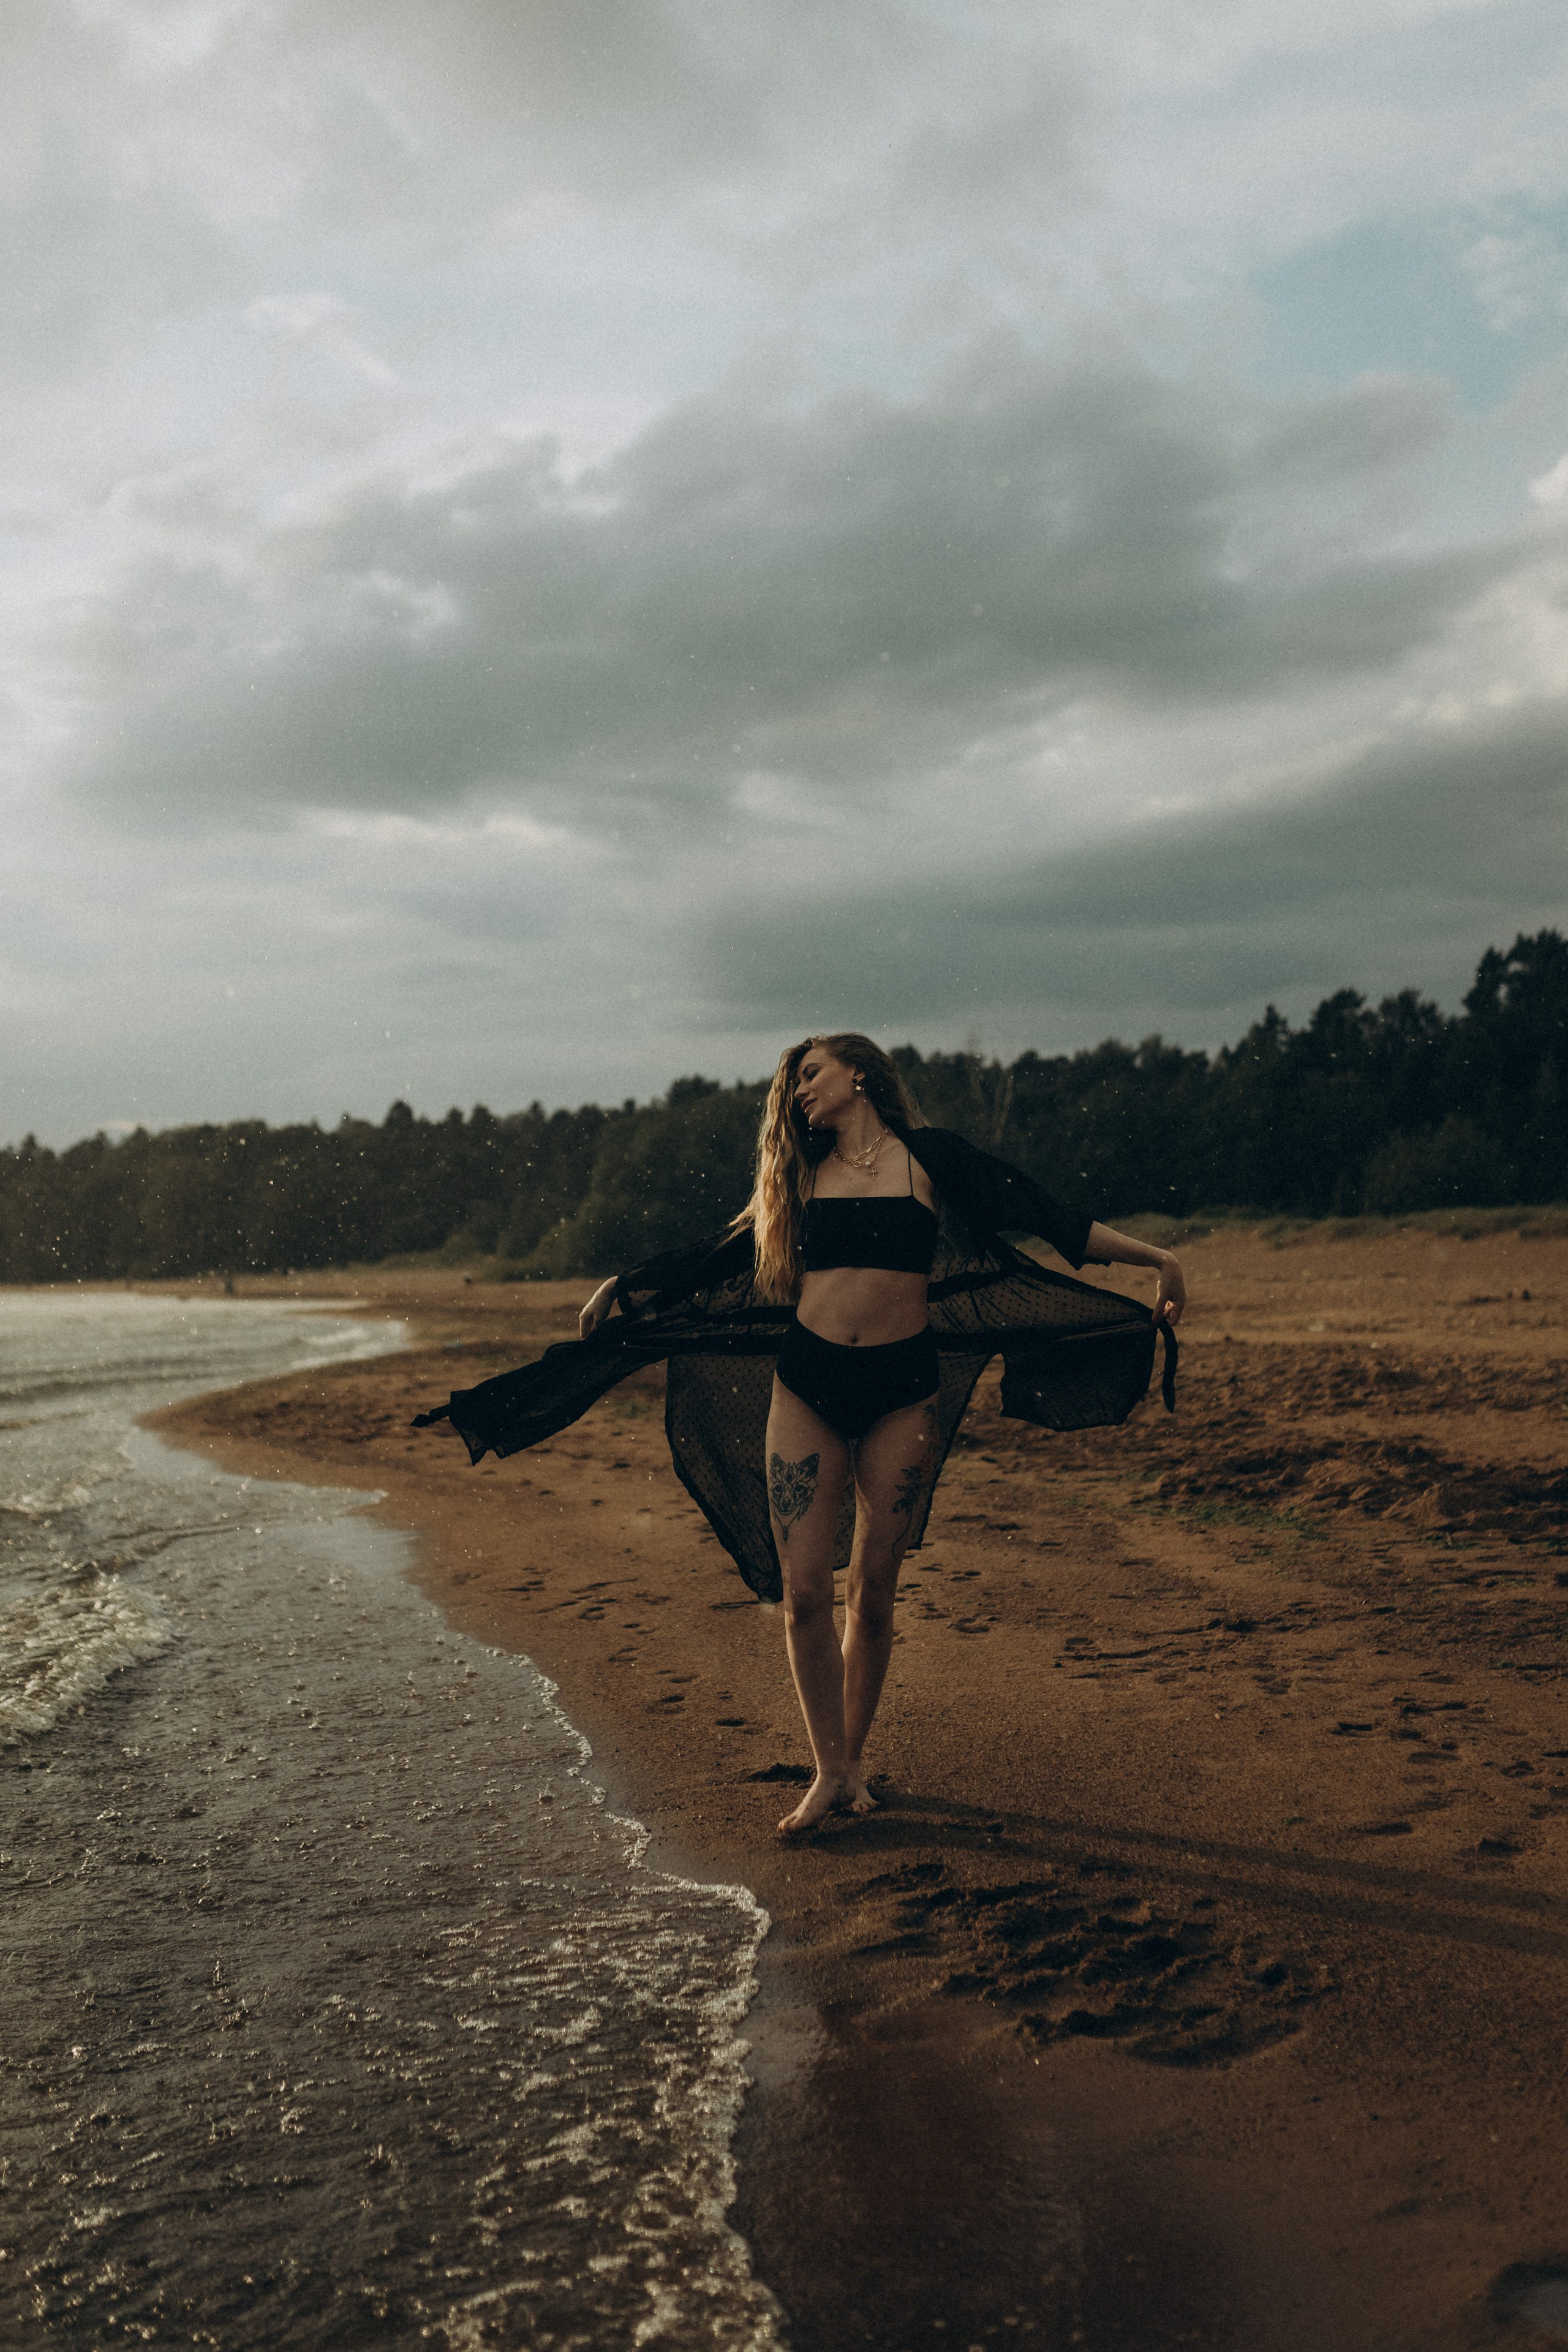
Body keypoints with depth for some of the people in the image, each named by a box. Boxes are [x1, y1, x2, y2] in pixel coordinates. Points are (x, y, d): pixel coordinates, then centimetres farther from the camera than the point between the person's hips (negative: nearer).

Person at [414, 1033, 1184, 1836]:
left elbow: (1050, 1218, 3)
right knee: (804, 1589, -4)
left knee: (871, 1591, 4)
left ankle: (853, 1759, 21)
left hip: (903, 1390, -2)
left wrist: (1156, 1259, -1)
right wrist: (623, 1288, 31)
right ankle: (830, 1772, 10)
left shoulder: (930, 1158, 4)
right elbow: (715, 1257, 24)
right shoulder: (800, 1176, 13)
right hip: (805, 1384, 2)